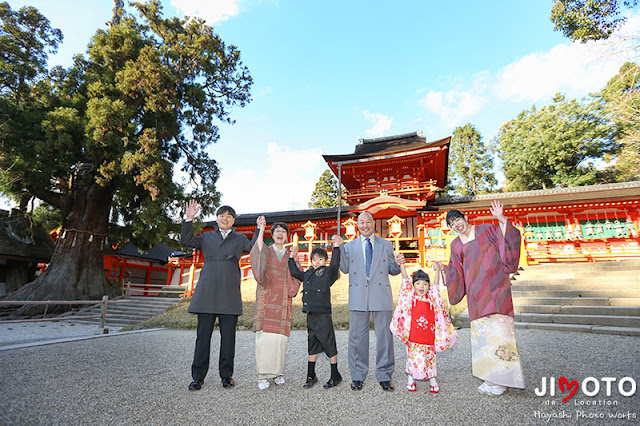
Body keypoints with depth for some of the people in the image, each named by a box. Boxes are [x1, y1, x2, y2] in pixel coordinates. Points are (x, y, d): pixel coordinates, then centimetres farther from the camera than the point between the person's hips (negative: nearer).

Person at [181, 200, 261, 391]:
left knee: (228, 335, 4)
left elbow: (253, 248, -1)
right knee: (203, 334, 4)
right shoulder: (207, 237, 17)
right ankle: (198, 376, 16)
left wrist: (259, 229, -11)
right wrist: (189, 219, -4)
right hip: (207, 291, 0)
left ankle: (226, 375, 17)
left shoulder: (240, 239, 15)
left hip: (229, 293, 0)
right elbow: (186, 241, 6)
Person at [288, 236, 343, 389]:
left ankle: (335, 376, 21)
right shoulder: (307, 274, 11)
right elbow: (294, 273, 21)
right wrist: (292, 257, 18)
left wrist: (336, 247, -32)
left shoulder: (328, 273, -6)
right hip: (310, 316, 6)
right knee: (312, 347, 16)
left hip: (323, 316, -6)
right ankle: (311, 376, 29)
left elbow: (335, 264, -24)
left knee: (330, 347, 5)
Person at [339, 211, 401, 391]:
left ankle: (384, 376, 23)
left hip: (381, 295, 0)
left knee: (384, 336, 6)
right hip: (358, 297, 0)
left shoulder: (386, 245, 11)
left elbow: (393, 271, 10)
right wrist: (338, 249, -8)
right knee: (357, 337, 7)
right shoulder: (349, 246, 11)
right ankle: (358, 376, 23)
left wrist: (399, 263, -12)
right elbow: (345, 269, 1)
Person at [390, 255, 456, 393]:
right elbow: (406, 280, -8)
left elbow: (435, 285, 10)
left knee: (430, 357, 12)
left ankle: (432, 380, 31)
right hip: (413, 337, -3)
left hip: (429, 336, 3)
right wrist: (402, 265, -15)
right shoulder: (410, 297, -2)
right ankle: (410, 379, 26)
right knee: (413, 357, 5)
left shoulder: (431, 298, 7)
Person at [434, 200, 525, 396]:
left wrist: (501, 219, -18)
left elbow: (507, 239, -7)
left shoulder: (485, 230, 5)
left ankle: (501, 379, 2)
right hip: (475, 291, 4)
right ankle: (491, 378, 17)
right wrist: (443, 268, 1)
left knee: (498, 328, -9)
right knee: (482, 330, 5)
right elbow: (456, 271, 17)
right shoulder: (456, 245, 16)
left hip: (494, 287, -4)